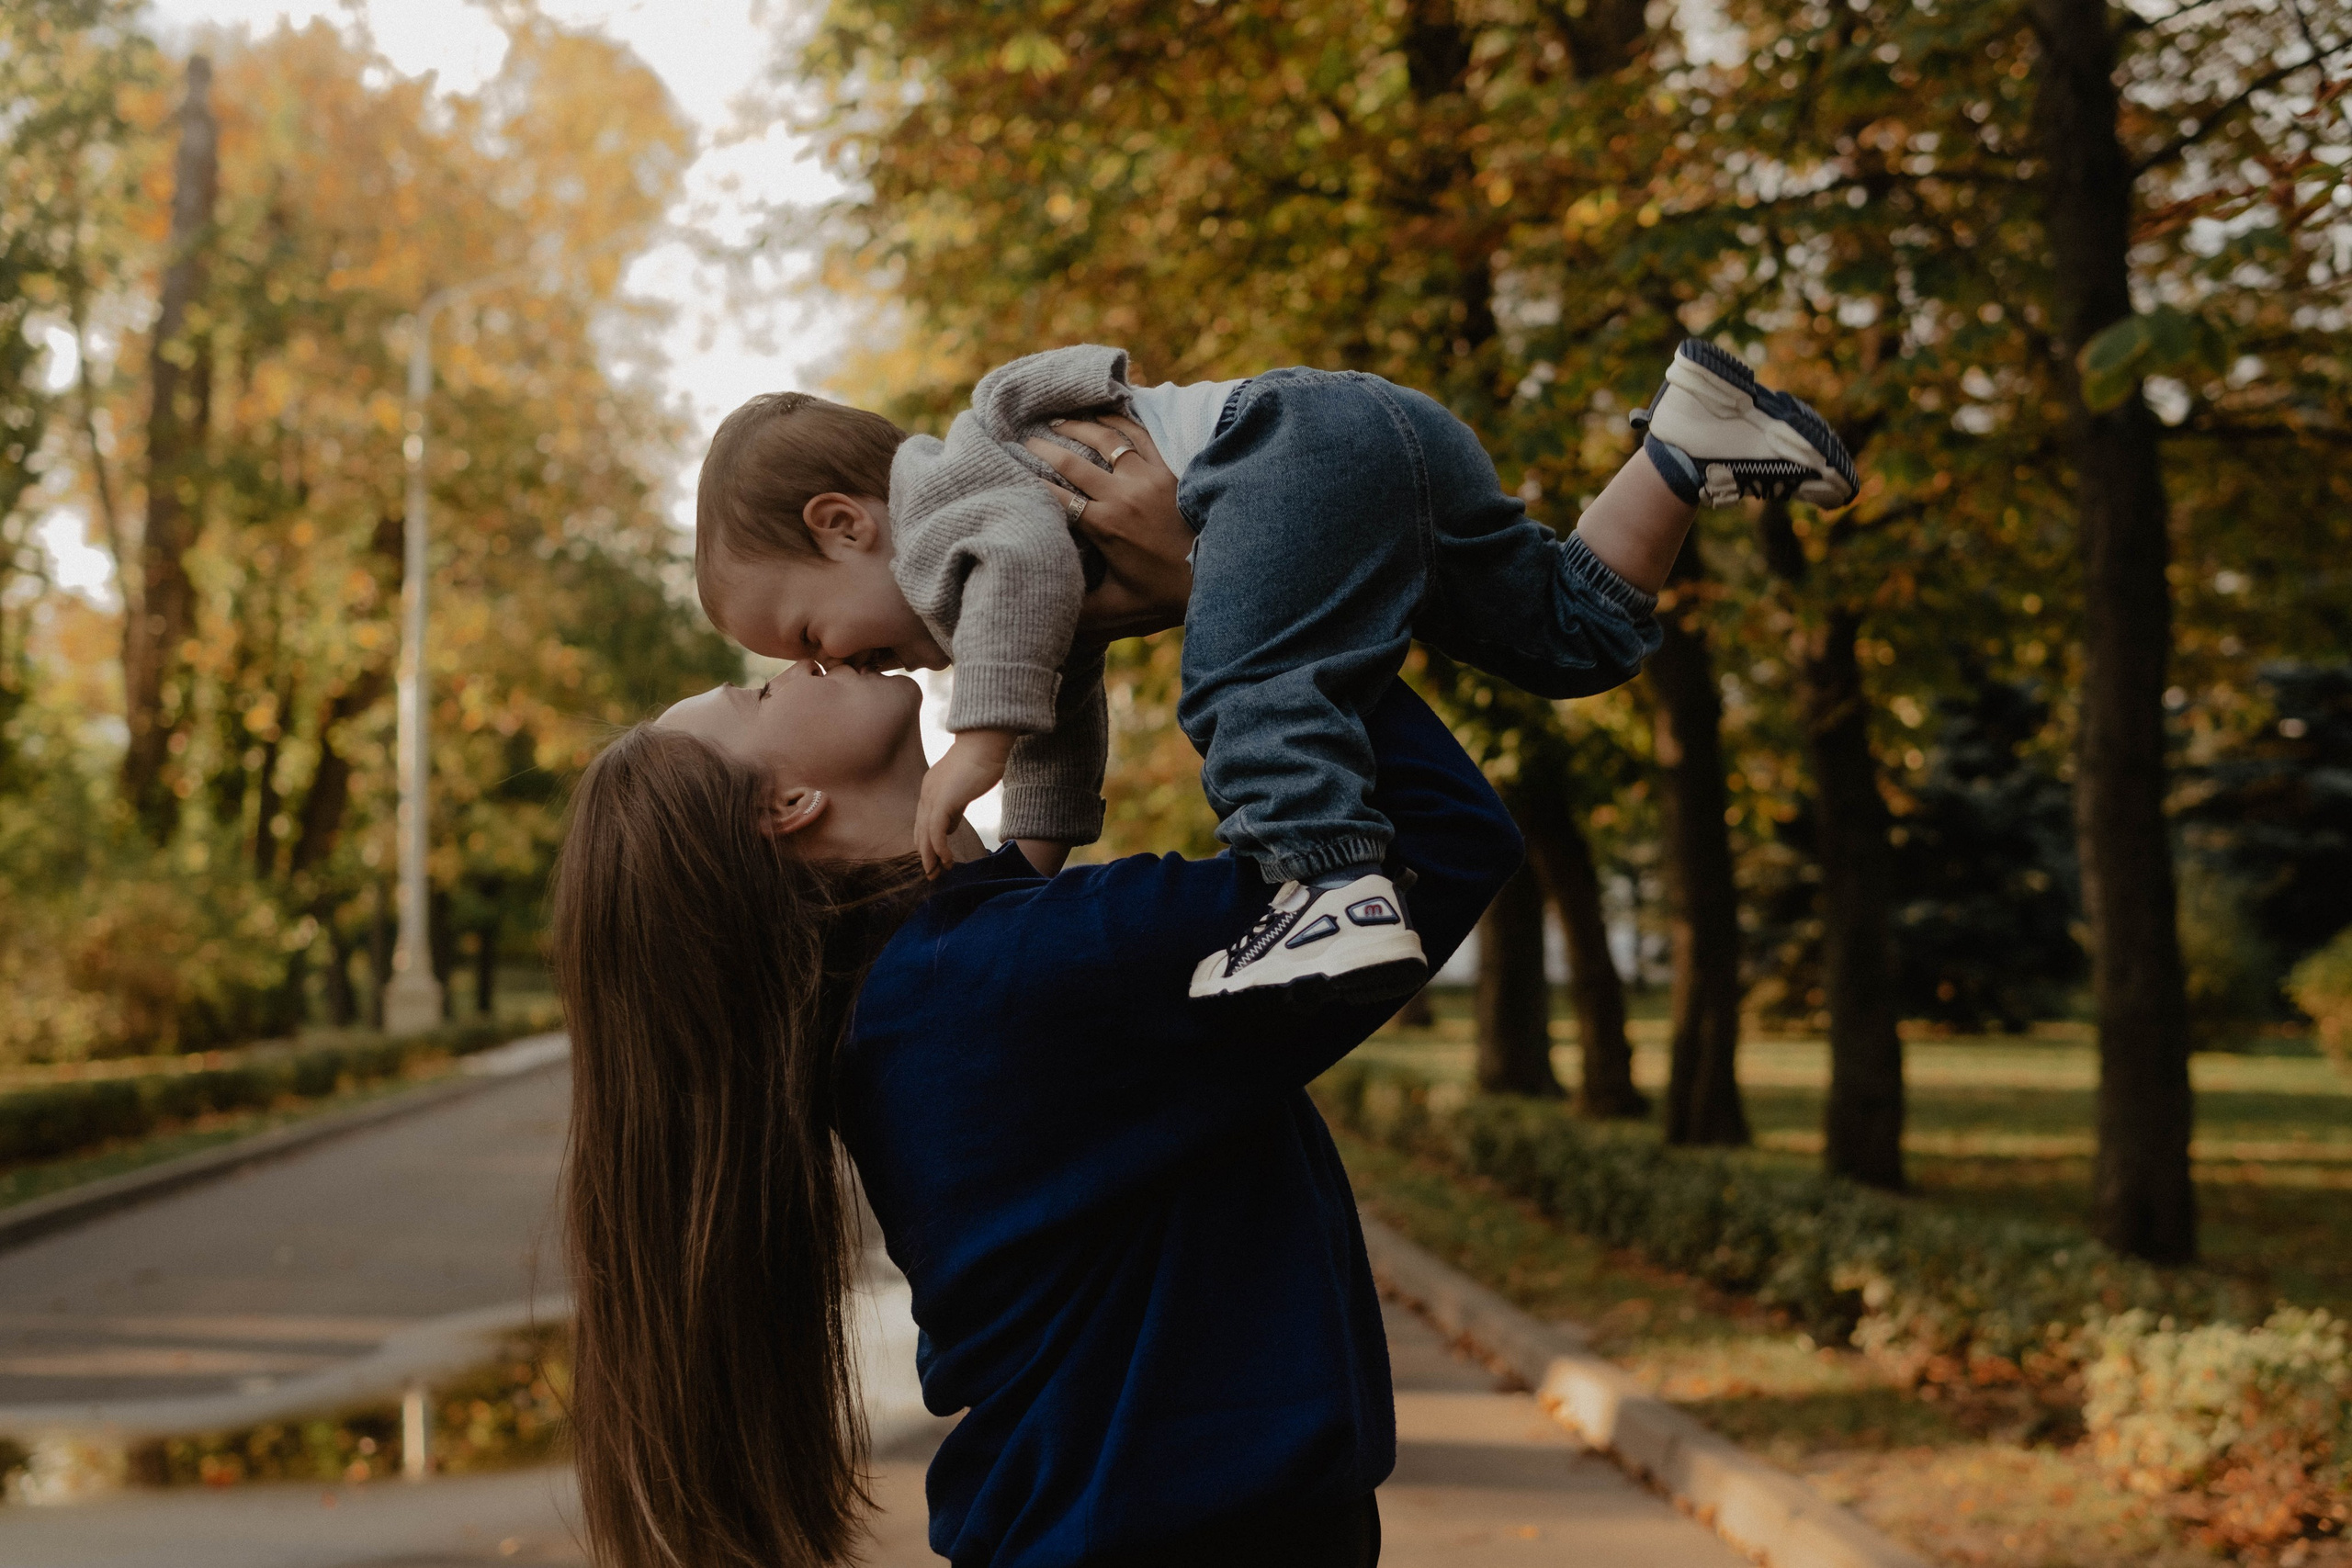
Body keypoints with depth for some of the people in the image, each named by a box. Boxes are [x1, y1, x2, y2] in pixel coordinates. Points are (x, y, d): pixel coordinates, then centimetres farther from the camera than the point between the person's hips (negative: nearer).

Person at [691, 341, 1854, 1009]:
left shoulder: (930, 504, 1)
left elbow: (1030, 553, -21)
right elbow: (1066, 708, 37)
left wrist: (978, 738, -19)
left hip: (1306, 437, -10)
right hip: (1388, 429, 10)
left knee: (1247, 688, -27)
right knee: (1570, 641, 16)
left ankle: (1337, 897, -47)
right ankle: (1690, 438, 11)